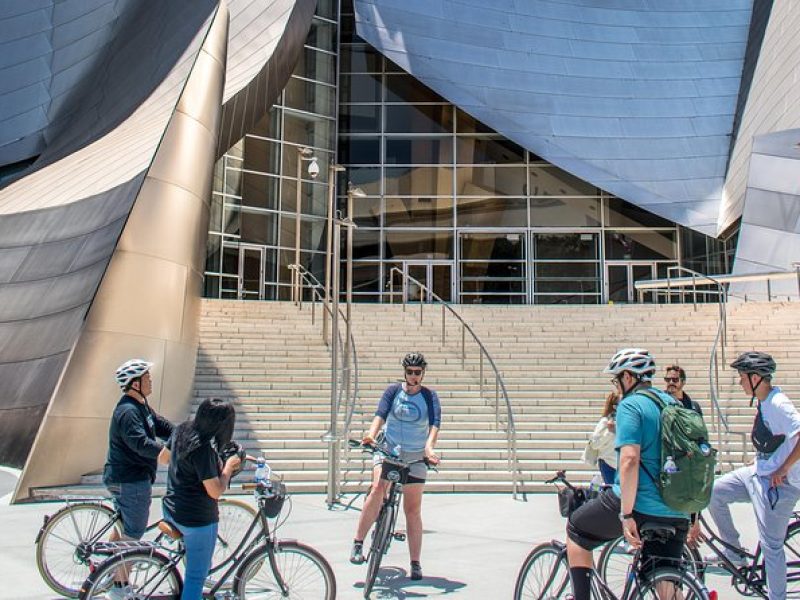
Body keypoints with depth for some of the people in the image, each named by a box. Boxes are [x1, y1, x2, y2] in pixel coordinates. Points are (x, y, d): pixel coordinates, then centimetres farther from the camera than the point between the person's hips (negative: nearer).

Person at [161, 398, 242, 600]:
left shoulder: (182, 430, -3)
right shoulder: (204, 448, -28)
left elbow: (163, 457, 15)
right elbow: (215, 491, -24)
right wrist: (228, 467, -9)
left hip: (171, 510, 8)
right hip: (197, 519, -8)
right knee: (197, 577, 6)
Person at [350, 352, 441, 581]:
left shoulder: (430, 396, -1)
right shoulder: (393, 391, 0)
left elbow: (435, 423, -15)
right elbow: (380, 415, -15)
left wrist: (429, 446, -34)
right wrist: (371, 435, -35)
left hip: (416, 457, 1)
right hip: (388, 450, 0)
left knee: (413, 510, 3)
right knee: (377, 489, -27)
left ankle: (416, 564, 11)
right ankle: (358, 543, -19)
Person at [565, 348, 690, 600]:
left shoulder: (630, 405, -9)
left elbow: (629, 459, -22)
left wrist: (626, 515, -22)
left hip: (638, 505, -7)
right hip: (675, 514, 7)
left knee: (575, 532, 16)